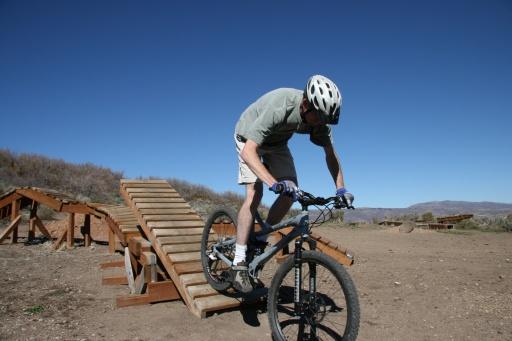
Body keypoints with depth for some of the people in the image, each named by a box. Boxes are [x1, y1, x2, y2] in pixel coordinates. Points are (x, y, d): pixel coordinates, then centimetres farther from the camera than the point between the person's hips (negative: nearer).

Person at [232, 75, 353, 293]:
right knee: (254, 194, -21)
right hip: (249, 137, -6)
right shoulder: (279, 108, -40)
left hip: (276, 142, 6)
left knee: (292, 192, -9)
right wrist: (273, 183, -57)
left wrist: (341, 188, -17)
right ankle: (239, 264, -15)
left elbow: (330, 153, -9)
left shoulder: (318, 116, -22)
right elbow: (248, 152, -45)